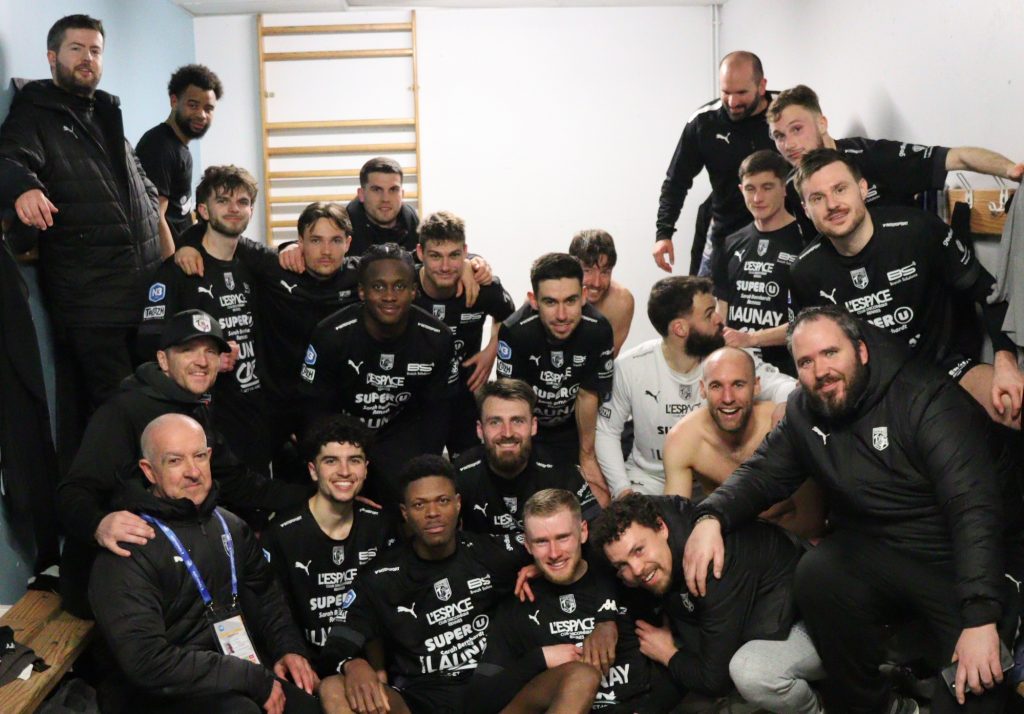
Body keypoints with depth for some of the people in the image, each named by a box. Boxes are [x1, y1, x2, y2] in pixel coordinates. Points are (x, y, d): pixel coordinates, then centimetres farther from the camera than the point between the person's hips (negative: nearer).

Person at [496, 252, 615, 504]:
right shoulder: (515, 331, -30)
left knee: (599, 503, -2)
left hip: (572, 429, 2)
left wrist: (586, 457, 1)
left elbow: (587, 396, -10)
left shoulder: (598, 330, -24)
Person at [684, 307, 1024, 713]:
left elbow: (974, 506, -26)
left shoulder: (925, 399, -18)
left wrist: (980, 618, -35)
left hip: (963, 560, -4)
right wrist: (711, 517, -21)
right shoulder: (803, 413, 1)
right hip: (876, 555, 5)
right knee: (817, 575, -25)